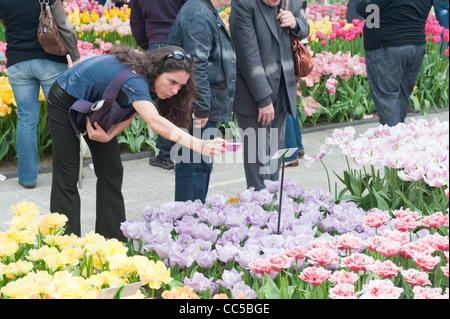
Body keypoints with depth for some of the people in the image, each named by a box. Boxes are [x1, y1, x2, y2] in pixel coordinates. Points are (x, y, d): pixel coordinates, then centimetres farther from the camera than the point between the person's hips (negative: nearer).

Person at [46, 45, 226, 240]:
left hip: (95, 104, 8)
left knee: (111, 172, 3)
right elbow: (154, 122, -55)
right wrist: (199, 145, -66)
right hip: (65, 100, -8)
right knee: (68, 176, -5)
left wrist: (109, 135, -30)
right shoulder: (134, 78, -41)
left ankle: (112, 239, 9)